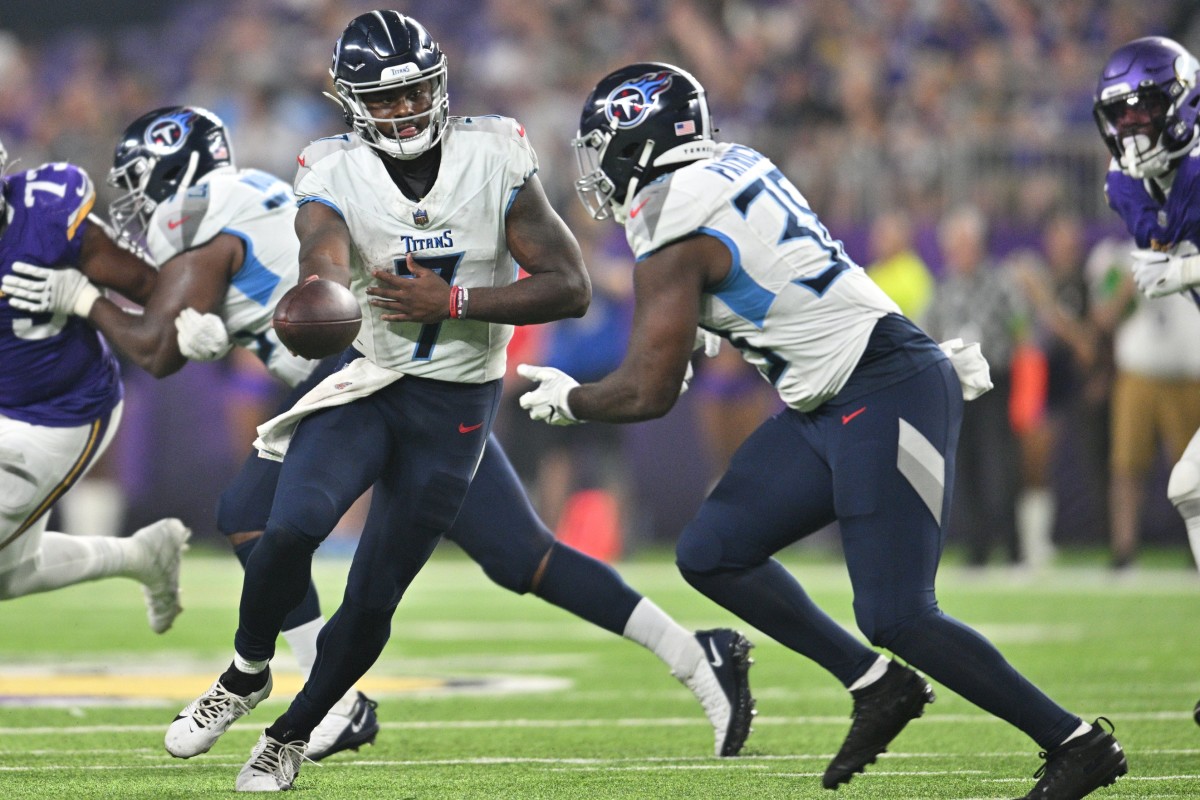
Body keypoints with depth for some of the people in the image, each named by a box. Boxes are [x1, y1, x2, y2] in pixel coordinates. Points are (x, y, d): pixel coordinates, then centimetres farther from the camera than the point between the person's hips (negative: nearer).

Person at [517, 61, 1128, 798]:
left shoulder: (675, 237, -15)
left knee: (897, 617, -10)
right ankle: (876, 686, 12)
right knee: (713, 554, 7)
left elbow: (648, 395, -11)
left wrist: (567, 400, 5)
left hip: (886, 401, -10)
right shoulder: (737, 168, 10)